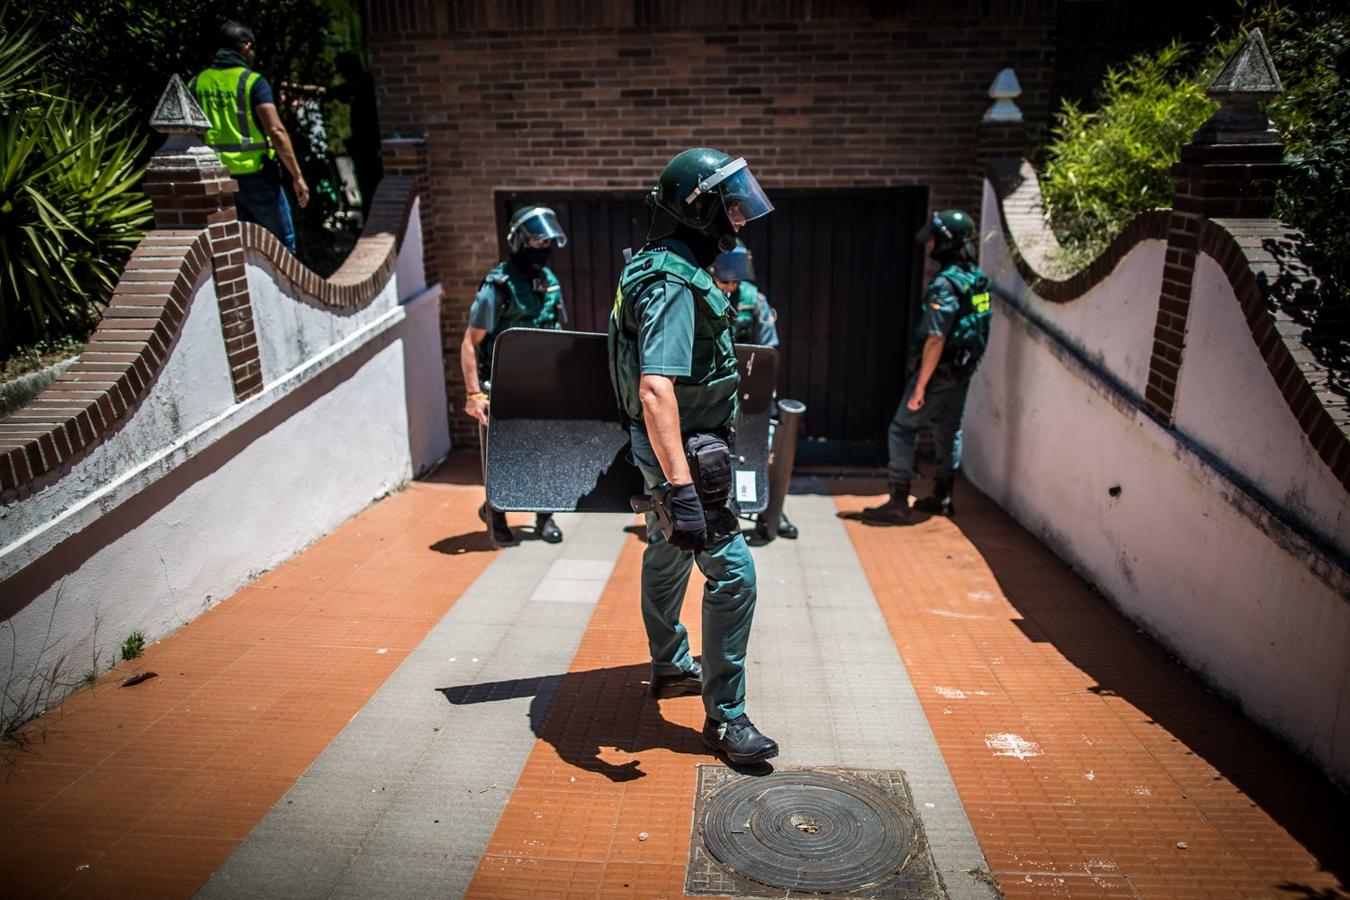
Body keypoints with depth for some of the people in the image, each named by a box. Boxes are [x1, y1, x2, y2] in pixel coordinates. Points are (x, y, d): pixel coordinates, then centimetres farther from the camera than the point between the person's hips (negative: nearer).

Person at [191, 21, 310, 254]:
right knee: (282, 242, 5)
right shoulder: (253, 81, -8)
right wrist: (297, 176, -14)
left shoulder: (197, 83, 9)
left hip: (218, 177, 6)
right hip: (255, 174, -5)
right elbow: (276, 131, -16)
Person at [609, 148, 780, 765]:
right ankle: (724, 716, 3)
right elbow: (655, 391, -34)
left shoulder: (674, 269, 10)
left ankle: (670, 668, 42)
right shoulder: (674, 286, -23)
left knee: (668, 554, 22)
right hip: (681, 450, -11)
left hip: (672, 444, 11)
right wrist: (681, 488, -39)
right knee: (732, 573, -8)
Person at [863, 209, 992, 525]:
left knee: (902, 429, -2)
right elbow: (974, 329, 13)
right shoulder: (977, 278, 6)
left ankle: (898, 504, -2)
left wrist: (920, 387, -23)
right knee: (949, 430, 17)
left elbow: (935, 340, -25)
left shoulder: (945, 284, -22)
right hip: (963, 370, 9)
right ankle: (942, 498, 27)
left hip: (939, 371, -9)